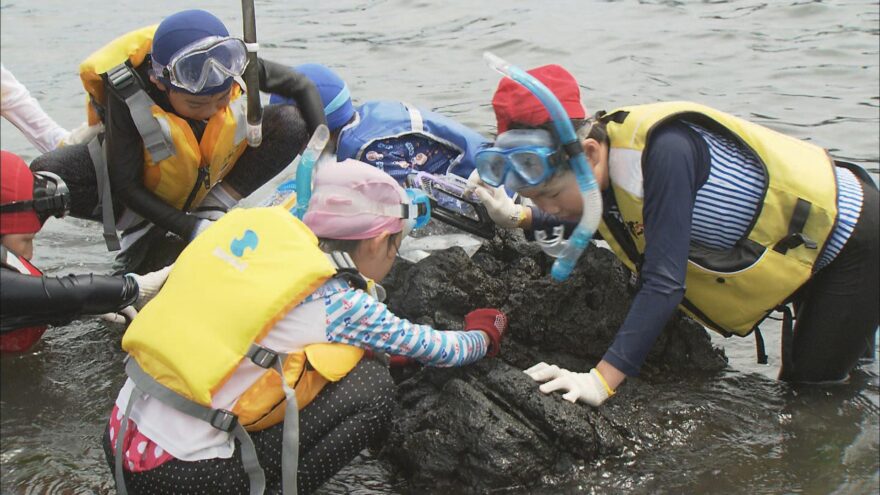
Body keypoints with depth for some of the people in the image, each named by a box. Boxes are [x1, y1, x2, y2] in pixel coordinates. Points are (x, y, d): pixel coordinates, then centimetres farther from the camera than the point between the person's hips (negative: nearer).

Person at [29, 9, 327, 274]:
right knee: (45, 175, -30)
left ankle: (211, 212, -12)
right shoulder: (127, 91, -35)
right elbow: (125, 186, -27)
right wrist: (190, 229, -36)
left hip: (209, 181, 2)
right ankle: (144, 228, -6)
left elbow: (303, 88, -12)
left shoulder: (232, 63, -29)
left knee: (292, 123, -23)